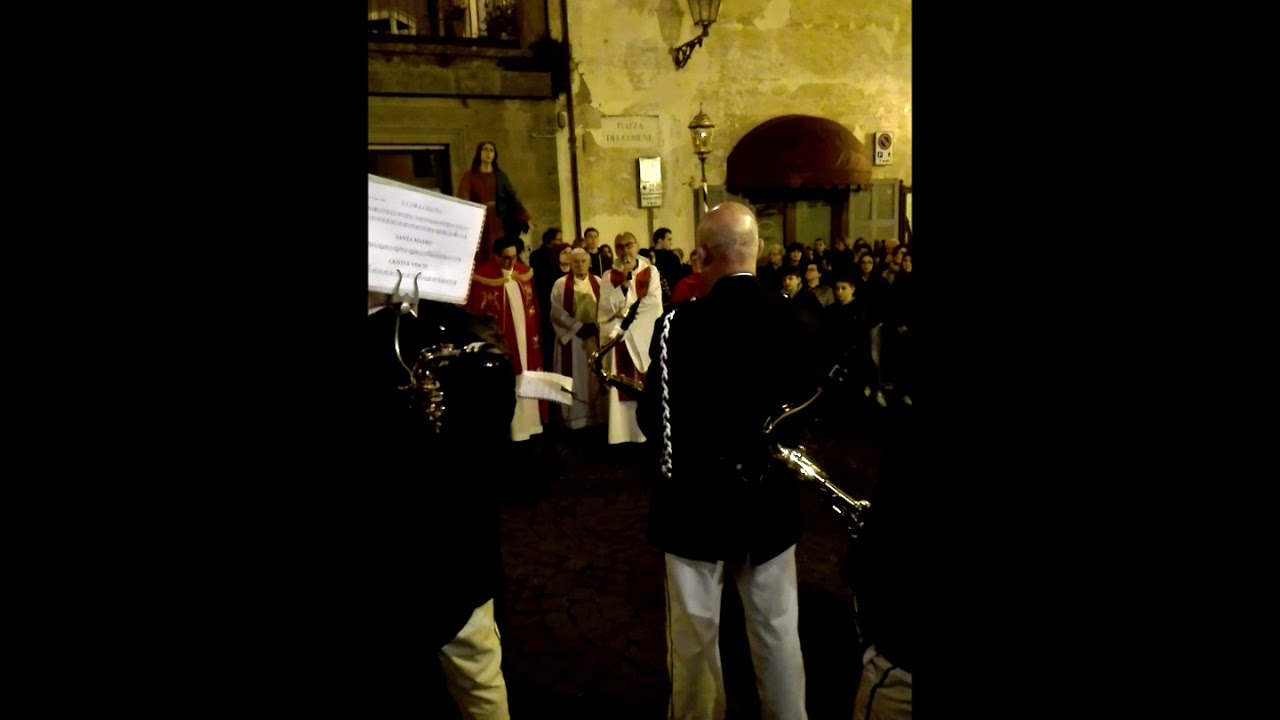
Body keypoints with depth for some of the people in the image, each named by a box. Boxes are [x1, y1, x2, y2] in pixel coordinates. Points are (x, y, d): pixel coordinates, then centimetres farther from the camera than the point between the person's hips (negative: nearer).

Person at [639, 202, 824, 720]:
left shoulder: (678, 325, -18)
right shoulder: (797, 320, -7)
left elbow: (653, 423, -13)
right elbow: (808, 409, 3)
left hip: (698, 500, -3)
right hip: (773, 500, 3)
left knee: (695, 636, 15)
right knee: (778, 630, 19)